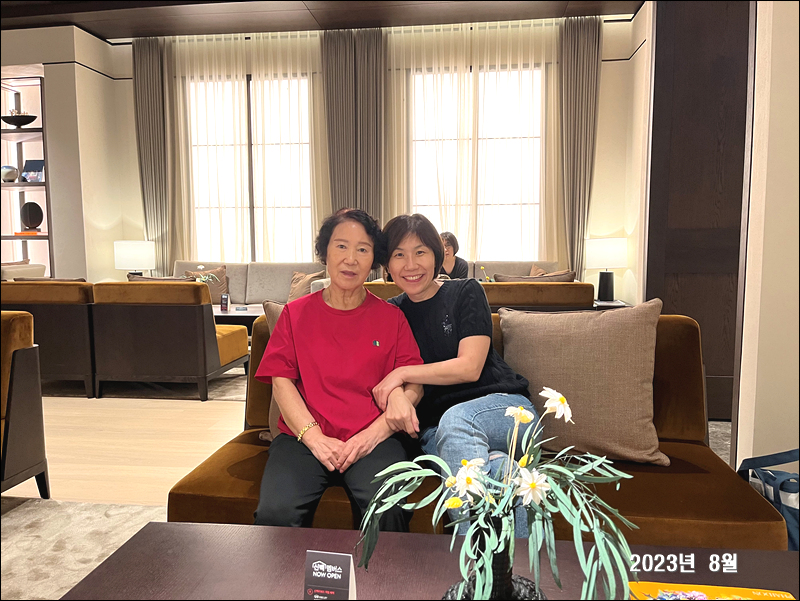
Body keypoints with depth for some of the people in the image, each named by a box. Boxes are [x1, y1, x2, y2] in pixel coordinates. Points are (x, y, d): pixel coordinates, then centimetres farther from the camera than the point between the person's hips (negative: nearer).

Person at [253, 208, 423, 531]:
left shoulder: (391, 317, 11)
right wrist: (315, 438, -10)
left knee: (387, 510, -29)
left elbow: (414, 388, 4)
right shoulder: (295, 313, 13)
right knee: (275, 513, -26)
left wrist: (371, 436, -11)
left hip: (373, 440, 0)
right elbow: (281, 381, 4)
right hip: (303, 437, 1)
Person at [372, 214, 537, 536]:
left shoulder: (465, 292, 2)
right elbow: (381, 381, 2)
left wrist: (403, 374, -12)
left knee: (454, 418, -36)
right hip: (435, 430, 1)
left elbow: (469, 367, -8)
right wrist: (395, 395, -22)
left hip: (505, 406, -1)